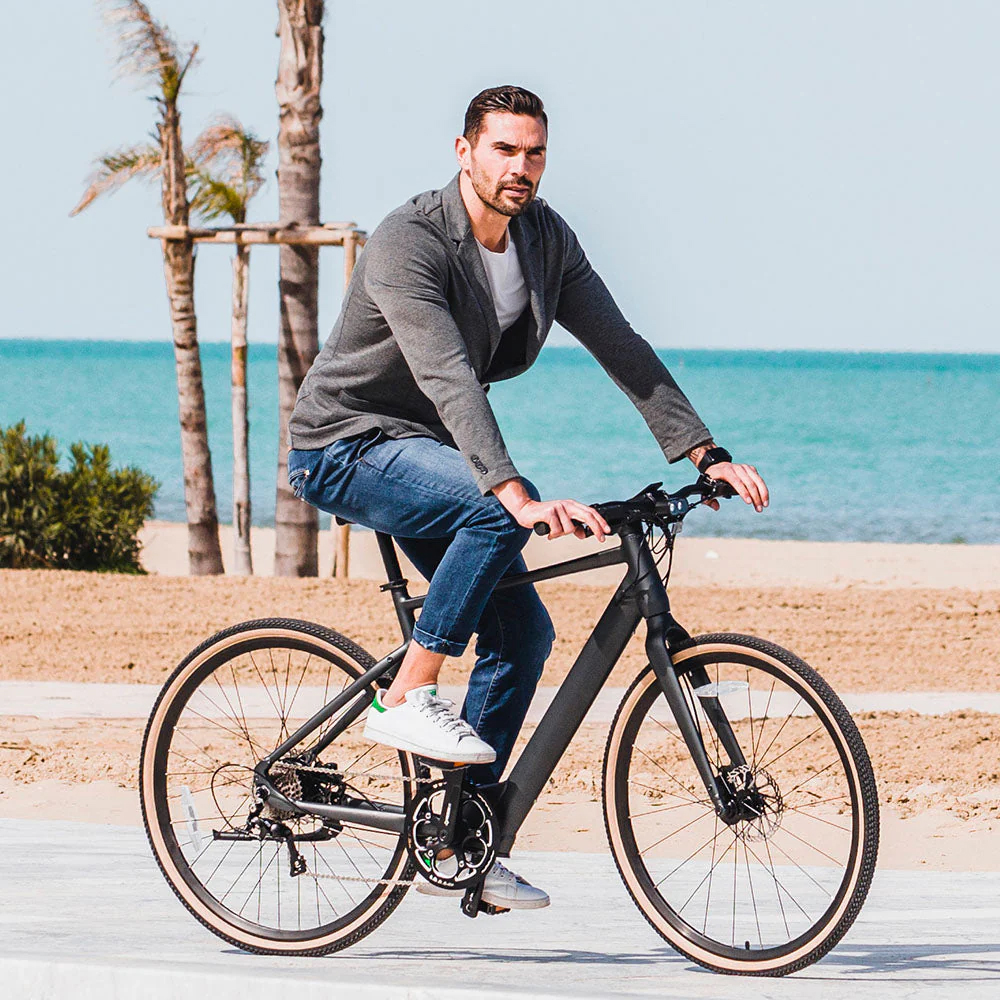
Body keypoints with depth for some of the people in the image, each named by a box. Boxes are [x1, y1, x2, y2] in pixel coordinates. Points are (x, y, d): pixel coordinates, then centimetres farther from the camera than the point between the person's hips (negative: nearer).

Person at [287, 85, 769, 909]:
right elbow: (447, 377, -37)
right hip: (348, 448, -8)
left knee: (523, 630, -2)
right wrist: (515, 492, -48)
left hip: (425, 451, 8)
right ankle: (407, 699, -23)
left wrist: (704, 453, -14)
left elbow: (620, 347, -3)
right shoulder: (409, 244, -25)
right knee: (500, 513, -33)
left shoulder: (546, 239, -1)